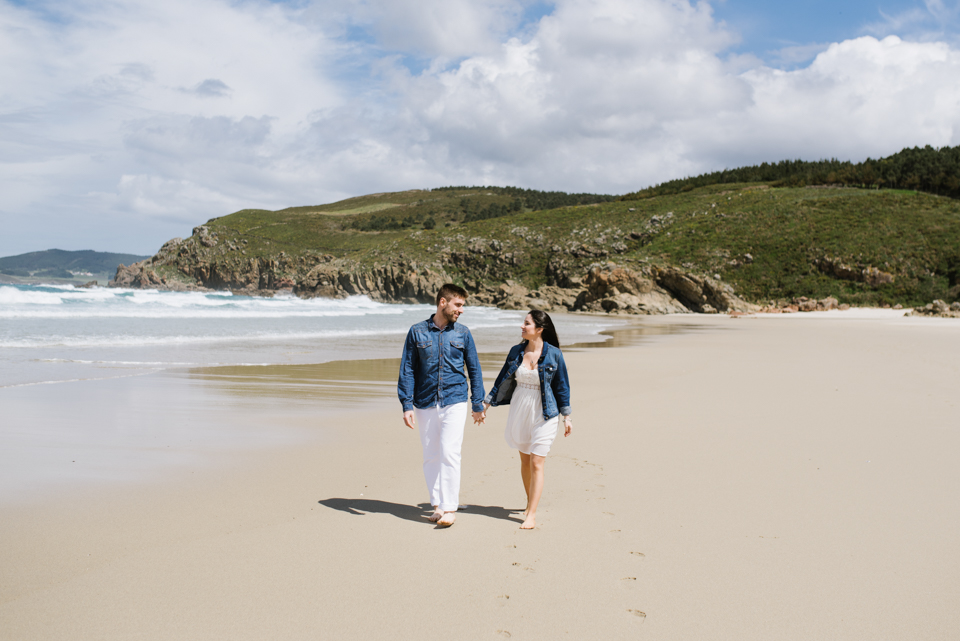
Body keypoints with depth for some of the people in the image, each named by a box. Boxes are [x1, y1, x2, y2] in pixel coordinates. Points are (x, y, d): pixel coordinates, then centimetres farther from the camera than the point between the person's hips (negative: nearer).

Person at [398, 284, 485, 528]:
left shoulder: (462, 333, 5)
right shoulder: (417, 332, 2)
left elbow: (474, 369, 11)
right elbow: (407, 370, 3)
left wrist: (478, 405, 8)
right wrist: (407, 406, -4)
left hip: (454, 402, -1)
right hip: (425, 404, 1)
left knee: (449, 453, -10)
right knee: (430, 456, 7)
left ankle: (450, 507, -2)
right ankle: (437, 504, 19)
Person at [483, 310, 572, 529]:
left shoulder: (553, 354, -9)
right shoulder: (516, 351, 2)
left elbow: (562, 385, -2)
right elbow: (503, 380, 10)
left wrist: (566, 416, 0)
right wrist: (486, 404, 10)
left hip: (543, 413, -4)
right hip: (519, 411, 4)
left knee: (536, 463, -7)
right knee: (525, 460, 14)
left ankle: (531, 515, -4)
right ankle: (530, 503, 32)